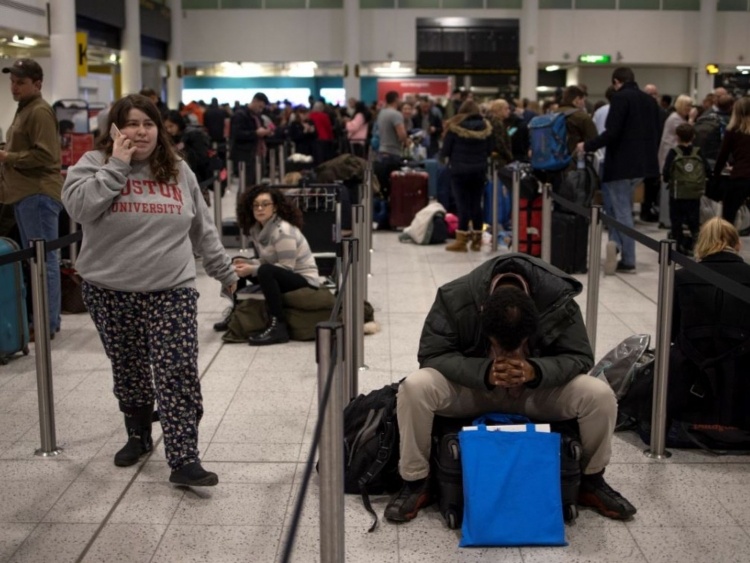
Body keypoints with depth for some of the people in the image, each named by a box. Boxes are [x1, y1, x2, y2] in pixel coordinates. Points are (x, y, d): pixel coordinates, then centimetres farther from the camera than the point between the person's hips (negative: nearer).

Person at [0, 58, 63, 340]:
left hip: (38, 195, -11)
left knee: (44, 259, -7)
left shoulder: (40, 112, -11)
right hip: (25, 194, 11)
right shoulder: (24, 109, 21)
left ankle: (47, 324, -3)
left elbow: (44, 156, -20)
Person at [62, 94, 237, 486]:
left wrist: (224, 272, 18)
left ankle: (184, 461, -5)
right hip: (110, 291, 0)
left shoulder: (178, 171, 8)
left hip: (172, 291, 1)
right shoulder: (94, 164, 0)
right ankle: (138, 437, 35)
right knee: (128, 371, 14)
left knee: (178, 374, -8)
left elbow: (202, 229, 15)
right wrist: (118, 165, -18)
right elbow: (78, 206, -20)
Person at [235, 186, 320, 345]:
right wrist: (247, 264, -12)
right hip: (285, 278, 9)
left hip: (305, 281, -9)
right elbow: (266, 260, 7)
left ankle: (278, 327, -33)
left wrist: (252, 270, -24)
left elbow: (287, 267, -24)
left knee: (265, 271, -34)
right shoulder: (257, 229, 4)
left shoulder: (283, 230, -21)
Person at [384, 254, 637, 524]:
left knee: (600, 396, -24)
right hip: (471, 387, -1)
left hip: (538, 388, 1)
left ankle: (591, 481, 4)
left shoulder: (559, 299, -24)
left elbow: (579, 357, -18)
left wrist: (534, 371, -38)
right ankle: (416, 483, -9)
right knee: (414, 388, -31)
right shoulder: (454, 298, -26)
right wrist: (485, 372, -38)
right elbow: (432, 354, -22)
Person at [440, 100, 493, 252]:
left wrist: (450, 158, 16)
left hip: (459, 170, -3)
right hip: (479, 170, 3)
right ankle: (477, 240, 14)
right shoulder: (486, 127, 4)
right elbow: (490, 150, 7)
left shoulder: (454, 126, -6)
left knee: (463, 205, -2)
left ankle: (461, 241, 1)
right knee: (476, 204, 10)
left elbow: (444, 151, -4)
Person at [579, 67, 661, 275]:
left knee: (623, 212, -1)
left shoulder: (620, 98, -11)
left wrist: (587, 146, -9)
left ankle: (628, 261, -3)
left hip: (621, 164, -7)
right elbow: (656, 134, 15)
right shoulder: (649, 100, 13)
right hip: (642, 164, 7)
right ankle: (616, 242, 7)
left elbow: (612, 133, -20)